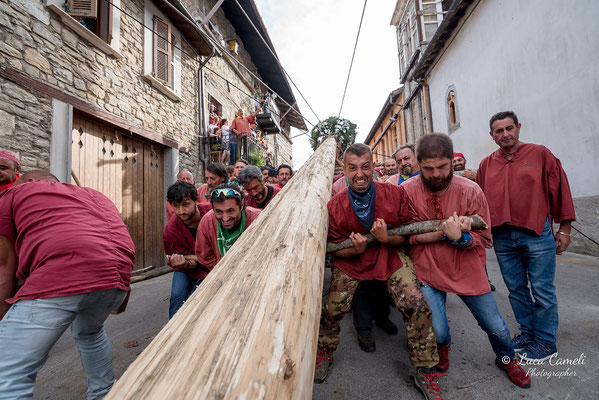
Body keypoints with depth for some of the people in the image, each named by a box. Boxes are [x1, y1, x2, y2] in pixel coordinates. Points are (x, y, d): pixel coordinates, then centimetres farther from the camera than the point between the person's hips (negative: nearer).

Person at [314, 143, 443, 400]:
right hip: (351, 259, 0)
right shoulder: (334, 206, -12)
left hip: (391, 255, 0)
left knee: (417, 305, -14)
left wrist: (387, 238, -25)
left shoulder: (394, 194, -13)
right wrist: (357, 249, -22)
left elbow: (406, 236, -4)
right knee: (332, 309, -4)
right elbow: (333, 250, -3)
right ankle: (325, 352, 31)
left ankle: (425, 371, 14)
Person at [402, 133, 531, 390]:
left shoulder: (471, 191, -12)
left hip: (468, 272, 2)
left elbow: (484, 239, -8)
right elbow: (406, 235, -14)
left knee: (496, 328, 15)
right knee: (436, 332, -3)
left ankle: (507, 359, 52)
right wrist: (445, 231, -25)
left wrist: (460, 237, -29)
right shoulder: (407, 191, -15)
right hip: (428, 272, -1)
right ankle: (443, 345, 38)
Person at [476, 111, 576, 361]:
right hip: (502, 237, 3)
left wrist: (564, 228, 0)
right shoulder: (486, 165, 9)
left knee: (542, 290, 5)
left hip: (538, 234, -3)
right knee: (516, 288, 13)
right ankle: (527, 331, 31)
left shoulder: (540, 155, 1)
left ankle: (546, 341, 22)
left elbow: (560, 190, 2)